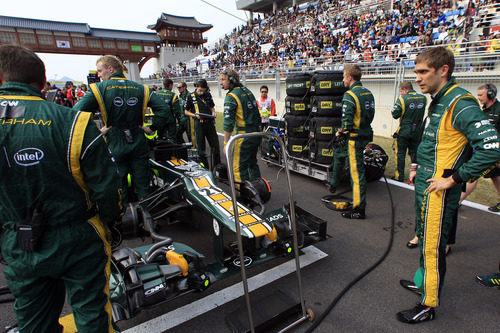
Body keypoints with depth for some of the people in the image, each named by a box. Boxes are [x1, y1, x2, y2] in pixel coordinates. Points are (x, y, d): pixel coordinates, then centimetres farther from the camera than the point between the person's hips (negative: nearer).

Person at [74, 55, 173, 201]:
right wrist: (152, 128, 1)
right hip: (138, 144, 3)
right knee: (143, 186, 12)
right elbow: (163, 109, -4)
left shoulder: (99, 88, -7)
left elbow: (76, 112, -18)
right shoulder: (140, 88, 2)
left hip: (114, 146, -2)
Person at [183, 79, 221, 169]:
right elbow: (186, 111, 4)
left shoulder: (208, 95, 9)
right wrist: (195, 115, -12)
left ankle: (217, 167, 18)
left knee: (215, 145, 5)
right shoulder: (191, 97, 0)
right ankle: (204, 168, 17)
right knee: (201, 148, 3)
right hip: (198, 124, -3)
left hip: (209, 123, 3)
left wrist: (213, 112, -1)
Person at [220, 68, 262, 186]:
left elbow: (228, 122, -18)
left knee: (239, 166, 0)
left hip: (245, 135, -9)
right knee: (252, 163, 21)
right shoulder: (247, 90, 12)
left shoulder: (231, 97, -12)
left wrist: (226, 143, -14)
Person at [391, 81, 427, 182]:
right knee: (415, 154, 13)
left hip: (404, 131, -4)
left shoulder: (402, 99, -14)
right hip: (417, 132, 5)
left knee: (400, 154, 6)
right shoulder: (423, 99, 2)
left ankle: (399, 176, 11)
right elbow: (421, 113, 13)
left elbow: (395, 115, -14)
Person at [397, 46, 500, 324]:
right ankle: (422, 282, 43)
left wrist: (453, 179, -21)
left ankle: (428, 306, 20)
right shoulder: (438, 101, 12)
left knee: (432, 247, 3)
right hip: (424, 186, 10)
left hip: (438, 191, -9)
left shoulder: (460, 103, -19)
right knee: (424, 240, 23)